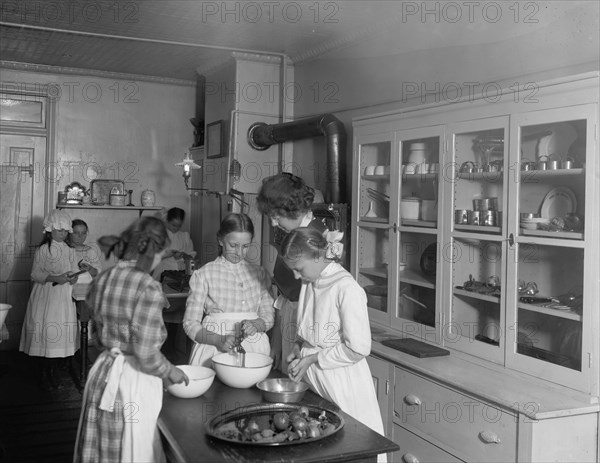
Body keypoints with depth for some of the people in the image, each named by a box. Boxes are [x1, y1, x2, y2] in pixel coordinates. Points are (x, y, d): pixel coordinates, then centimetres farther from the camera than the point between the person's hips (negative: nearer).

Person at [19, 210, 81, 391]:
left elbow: (74, 273, 11)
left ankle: (54, 373, 17)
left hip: (64, 298, 4)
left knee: (61, 335, 4)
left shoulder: (70, 250, 9)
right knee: (45, 335, -3)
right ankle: (44, 376, 10)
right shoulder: (42, 250, -4)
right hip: (45, 297, -4)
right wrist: (54, 278, -20)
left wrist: (71, 278, -11)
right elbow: (35, 274, -6)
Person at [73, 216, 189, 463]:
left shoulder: (102, 279, 2)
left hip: (102, 370, 7)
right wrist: (171, 372, -6)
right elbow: (146, 354, -23)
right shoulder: (148, 287, -21)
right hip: (133, 381, -7)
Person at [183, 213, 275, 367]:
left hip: (253, 348, 2)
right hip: (214, 349, -2)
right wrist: (218, 340, -18)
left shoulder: (259, 273, 10)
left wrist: (255, 325, -11)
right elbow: (190, 323, -3)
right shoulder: (203, 275, 0)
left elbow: (268, 317, 11)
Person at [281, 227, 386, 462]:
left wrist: (313, 359, -14)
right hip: (312, 380, 7)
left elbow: (357, 349, -20)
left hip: (341, 384, -7)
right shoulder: (310, 283, 4)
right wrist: (299, 346, 0)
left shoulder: (346, 288, -20)